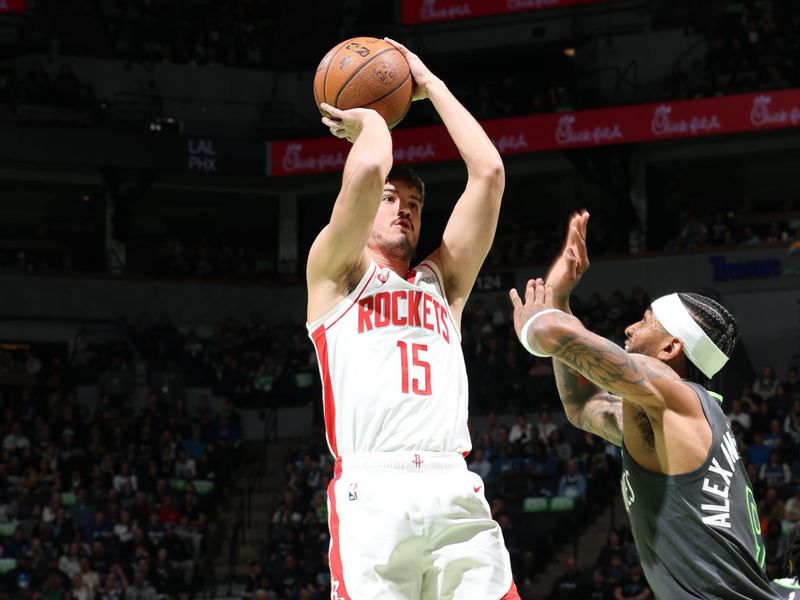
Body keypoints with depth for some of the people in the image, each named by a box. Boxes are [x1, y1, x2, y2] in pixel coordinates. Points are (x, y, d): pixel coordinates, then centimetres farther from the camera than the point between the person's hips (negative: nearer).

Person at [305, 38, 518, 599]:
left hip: (456, 493, 4)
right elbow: (367, 171, -3)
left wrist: (431, 85, 26)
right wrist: (370, 119, 17)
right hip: (373, 492, -4)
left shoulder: (441, 281, 28)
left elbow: (489, 172, 20)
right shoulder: (335, 272, 15)